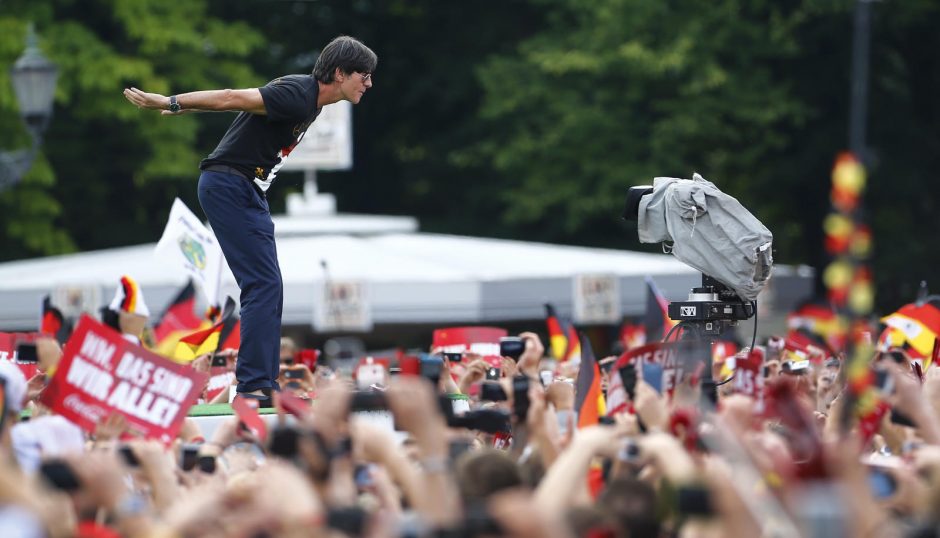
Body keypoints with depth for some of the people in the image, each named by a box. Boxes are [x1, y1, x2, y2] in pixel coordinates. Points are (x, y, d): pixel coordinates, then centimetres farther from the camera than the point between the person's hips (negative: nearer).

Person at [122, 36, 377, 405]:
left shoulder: (308, 98, 12)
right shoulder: (297, 94, -20)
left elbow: (237, 99, 18)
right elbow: (232, 98, -21)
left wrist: (180, 106, 22)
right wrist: (170, 103, -19)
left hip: (248, 191, 11)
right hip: (230, 187, -11)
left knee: (268, 289, 10)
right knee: (263, 285, -15)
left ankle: (265, 386, 12)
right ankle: (253, 386, -18)